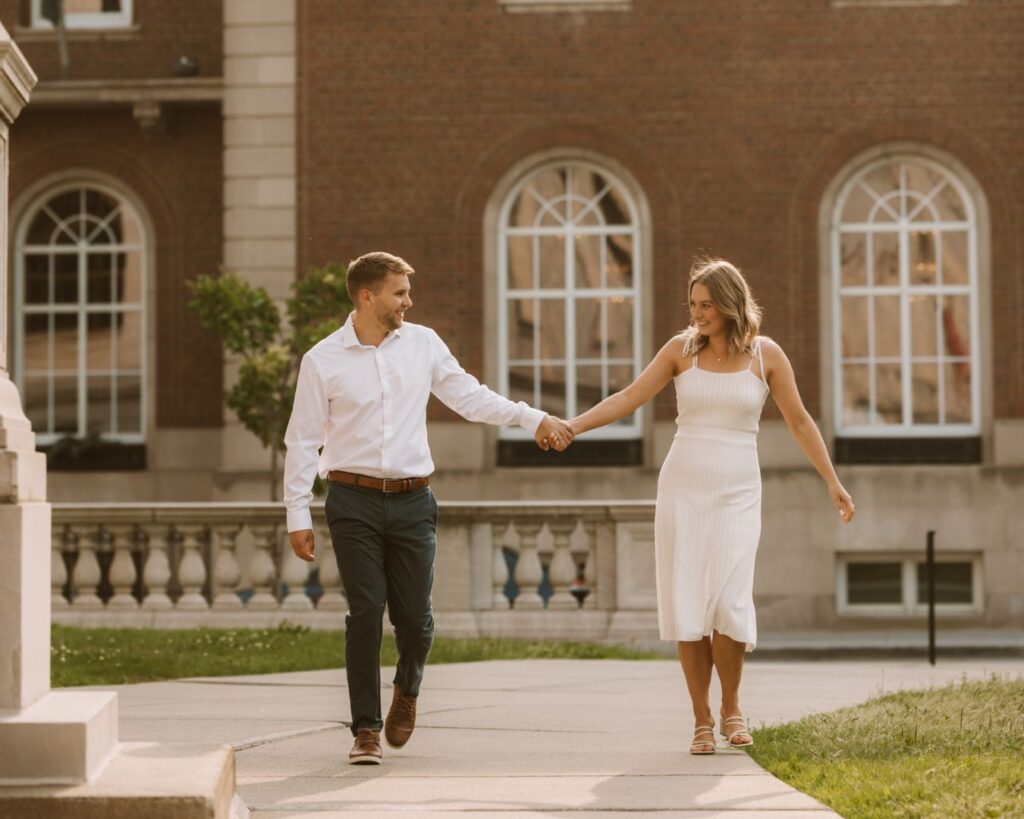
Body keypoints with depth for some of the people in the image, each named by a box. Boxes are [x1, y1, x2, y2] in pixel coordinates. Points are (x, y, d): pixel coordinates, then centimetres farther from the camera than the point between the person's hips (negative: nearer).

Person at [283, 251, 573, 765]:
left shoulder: (423, 344, 7)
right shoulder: (323, 361, -1)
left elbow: (469, 397, 13)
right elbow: (302, 441, 2)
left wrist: (532, 418, 5)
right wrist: (297, 515, -1)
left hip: (411, 500, 2)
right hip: (354, 500, -2)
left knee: (414, 617, 1)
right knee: (365, 613, -7)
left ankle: (407, 689, 33)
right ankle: (366, 729, 3)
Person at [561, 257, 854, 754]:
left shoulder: (766, 354, 0)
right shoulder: (682, 349, 2)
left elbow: (799, 421, 6)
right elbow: (628, 399, 0)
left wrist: (832, 482, 4)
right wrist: (573, 426, -12)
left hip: (736, 495, -1)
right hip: (681, 489, 1)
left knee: (730, 605, -15)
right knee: (687, 608, -4)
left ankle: (731, 707, 8)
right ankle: (703, 721, 7)